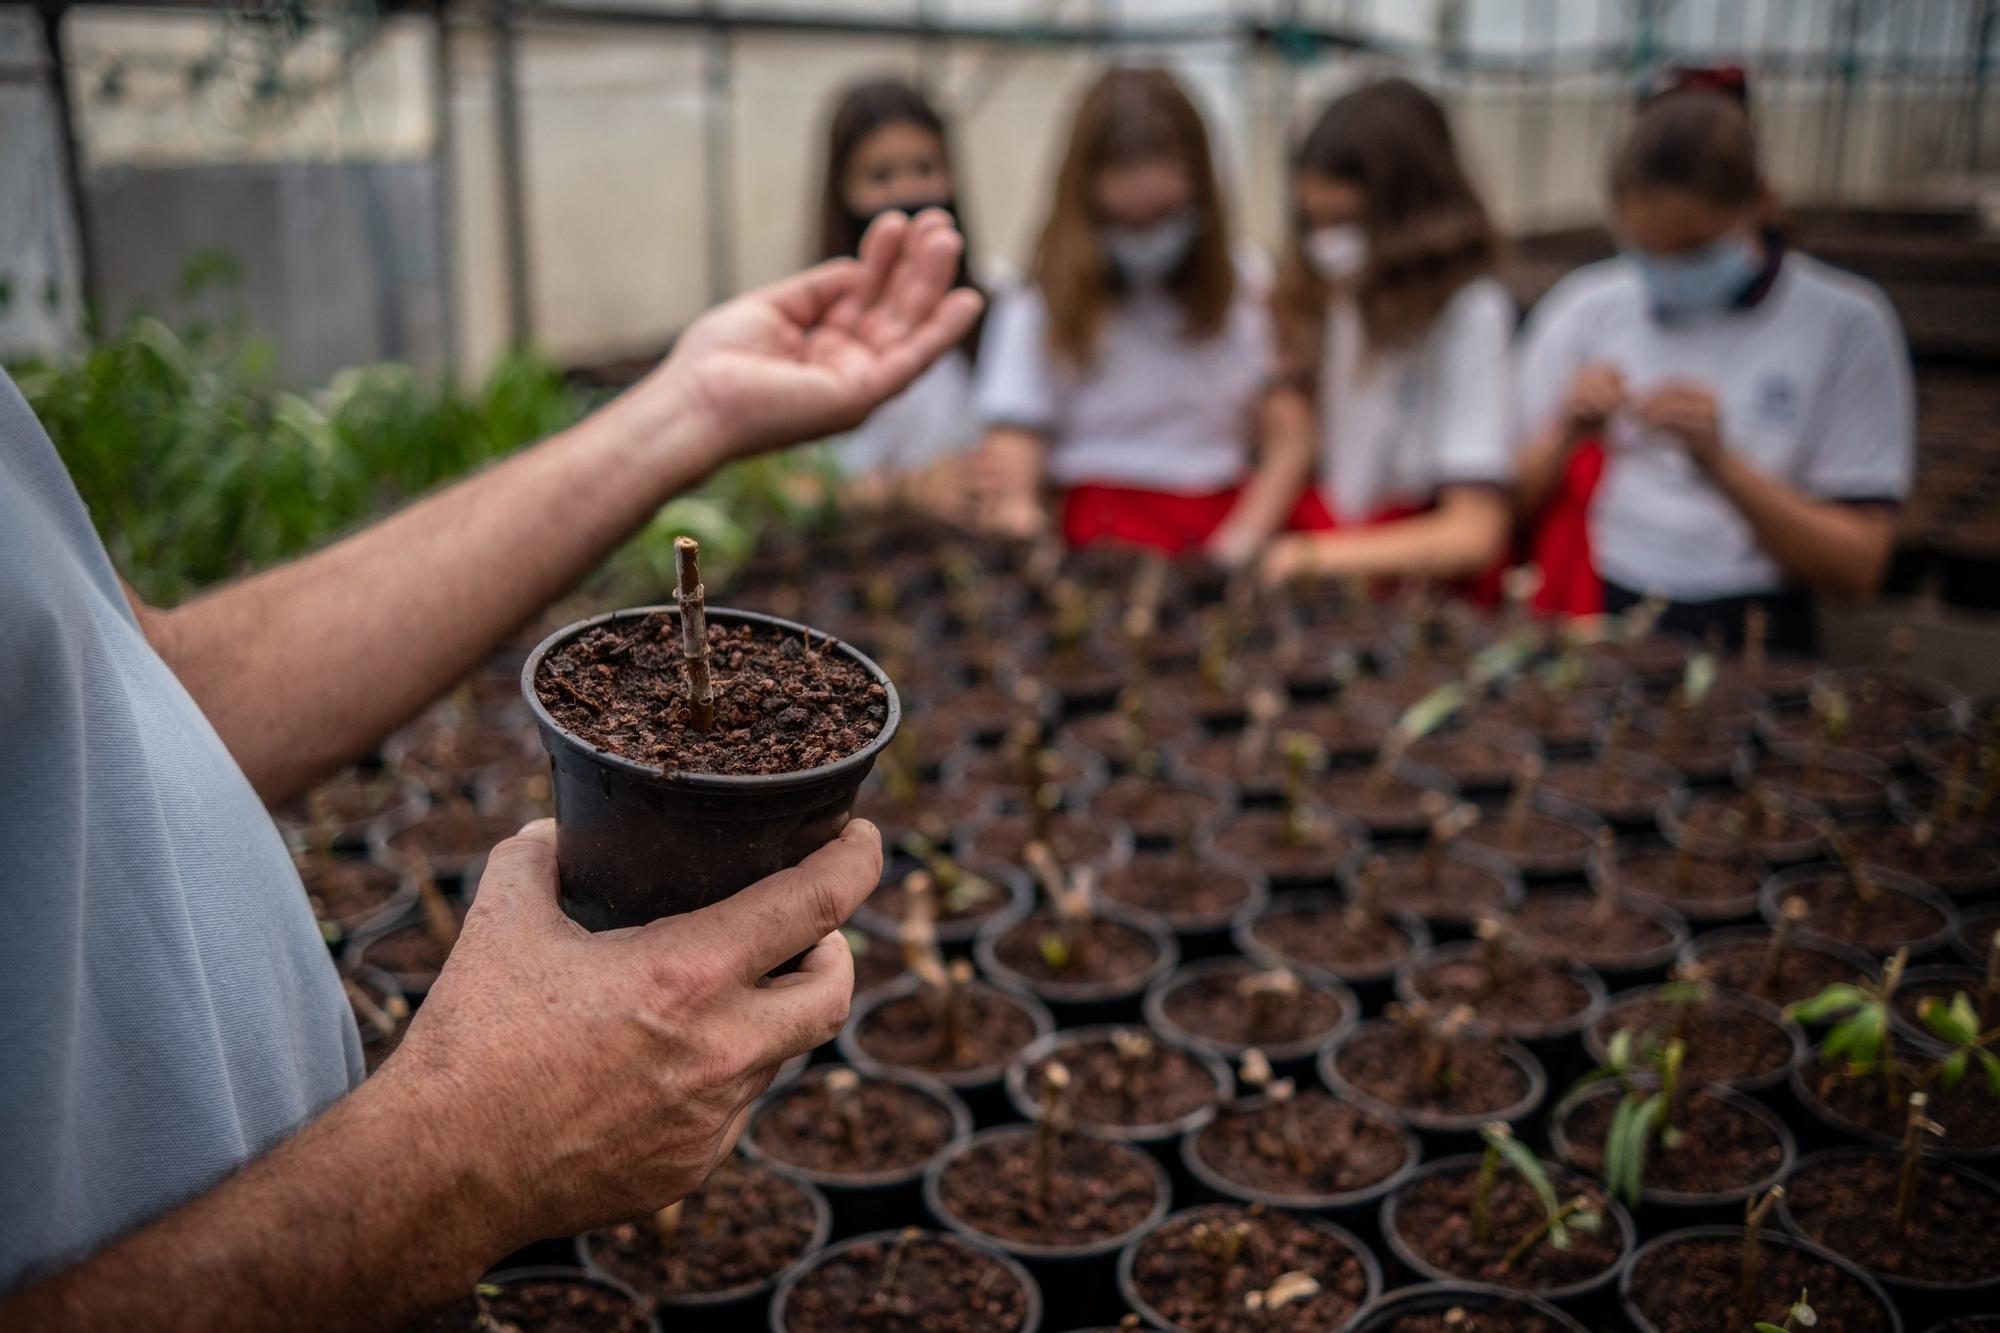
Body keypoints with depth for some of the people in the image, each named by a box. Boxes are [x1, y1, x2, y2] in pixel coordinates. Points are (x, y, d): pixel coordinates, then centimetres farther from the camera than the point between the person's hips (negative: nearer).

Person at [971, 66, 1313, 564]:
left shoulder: (1242, 303, 12)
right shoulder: (1039, 315, 1)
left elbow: (1287, 443, 11)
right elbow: (1014, 447, -5)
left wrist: (1242, 541, -6)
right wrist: (1016, 512, -27)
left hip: (1229, 519, 4)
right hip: (1110, 532, -4)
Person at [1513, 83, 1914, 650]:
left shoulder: (1844, 326, 4)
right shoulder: (1583, 309, 12)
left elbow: (1858, 565, 1)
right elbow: (1506, 510, 13)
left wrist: (1720, 463, -12)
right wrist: (1564, 437, -8)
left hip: (1747, 638, -2)